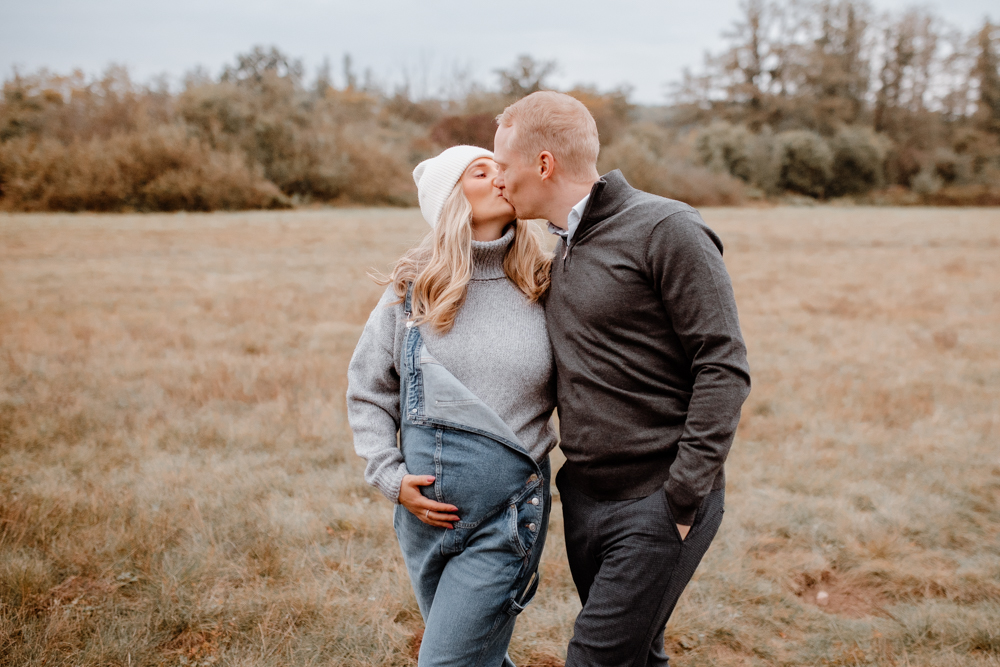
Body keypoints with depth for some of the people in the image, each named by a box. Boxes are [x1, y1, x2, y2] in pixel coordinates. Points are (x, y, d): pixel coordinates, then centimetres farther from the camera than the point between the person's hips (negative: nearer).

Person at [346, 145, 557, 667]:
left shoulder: (542, 289, -2)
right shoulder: (412, 289, 0)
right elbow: (366, 391, 6)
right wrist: (391, 478, -2)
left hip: (507, 512, -2)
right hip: (423, 508, 3)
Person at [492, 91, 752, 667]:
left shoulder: (666, 230, -13)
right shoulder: (564, 248, 12)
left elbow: (724, 368, -16)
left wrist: (682, 498, -18)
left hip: (655, 505, -8)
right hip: (583, 498, 8)